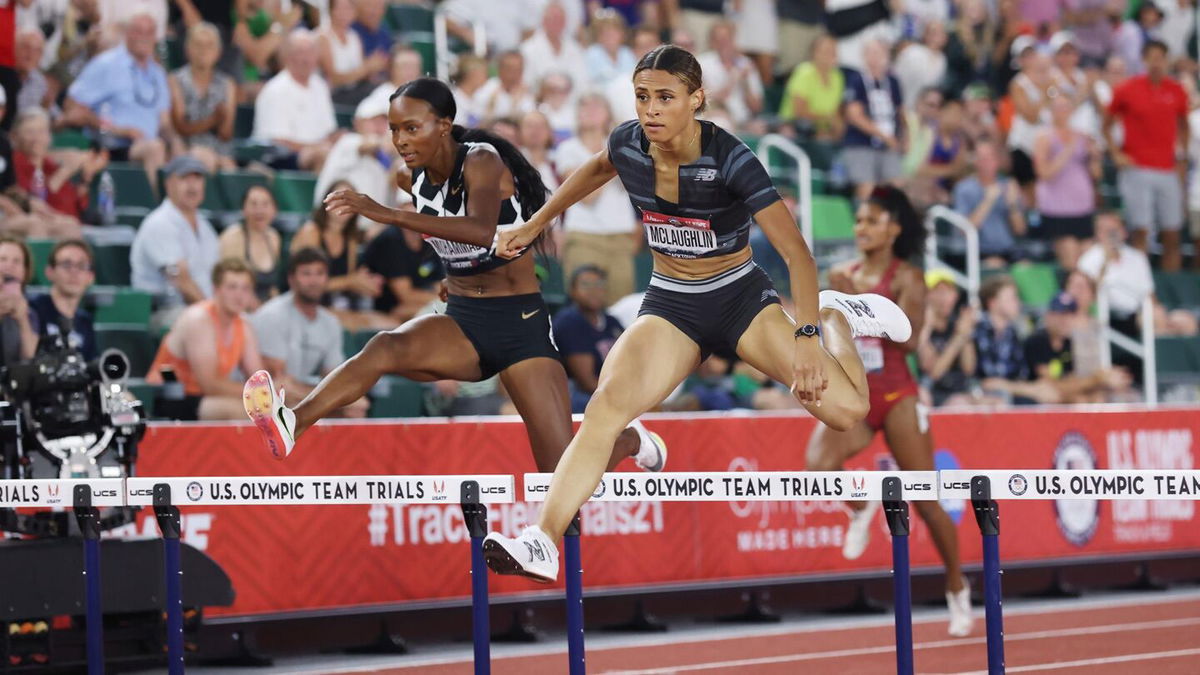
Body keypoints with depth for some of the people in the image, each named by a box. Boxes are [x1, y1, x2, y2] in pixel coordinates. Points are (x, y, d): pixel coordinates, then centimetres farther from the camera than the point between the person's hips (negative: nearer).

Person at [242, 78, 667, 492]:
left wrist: (388, 215, -44)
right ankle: (293, 424, -51)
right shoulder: (410, 178, 2)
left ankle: (629, 440, 27)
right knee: (385, 348, -30)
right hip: (460, 321, 5)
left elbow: (482, 231, -39)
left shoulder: (482, 161, -17)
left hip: (520, 323, -5)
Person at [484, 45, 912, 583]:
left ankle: (834, 317, 16)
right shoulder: (627, 145, -10)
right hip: (670, 305, 3)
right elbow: (596, 168, 18)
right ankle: (544, 541, -40)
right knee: (608, 404, -27)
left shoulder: (730, 159, -23)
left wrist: (806, 337, -33)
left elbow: (797, 254, -23)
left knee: (845, 409, -17)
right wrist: (534, 225, 21)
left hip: (739, 297, -3)